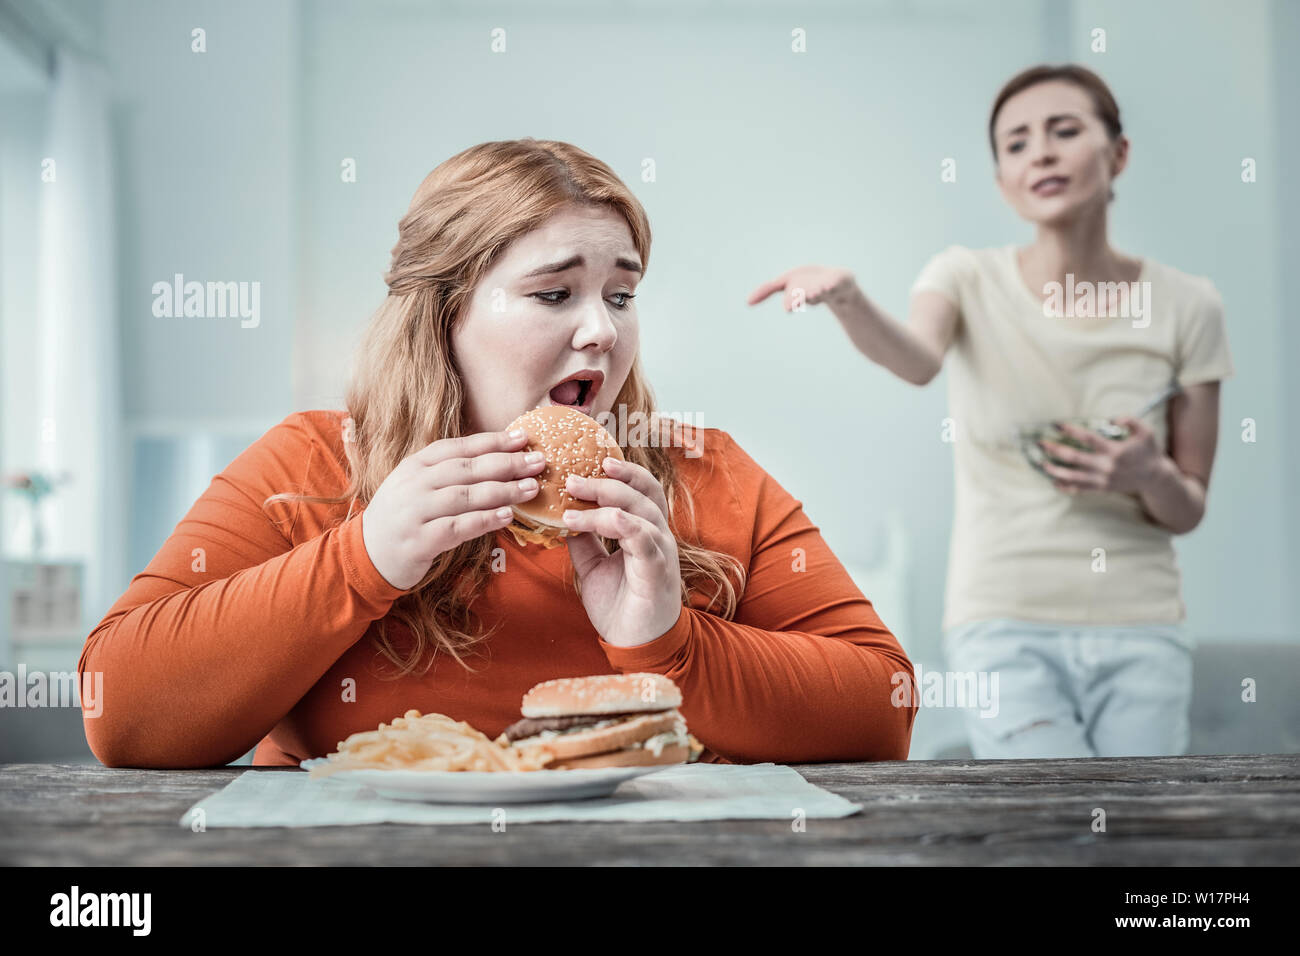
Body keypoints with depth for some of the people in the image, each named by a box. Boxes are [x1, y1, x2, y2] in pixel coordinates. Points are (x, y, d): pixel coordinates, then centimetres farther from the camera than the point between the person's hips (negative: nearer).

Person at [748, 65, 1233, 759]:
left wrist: (1150, 476, -14)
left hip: (1141, 631, 3)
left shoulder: (1183, 305, 2)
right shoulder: (970, 280, -1)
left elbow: (1188, 511, 8)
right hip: (1005, 628, -2)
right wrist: (846, 298, -46)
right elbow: (917, 361, -27)